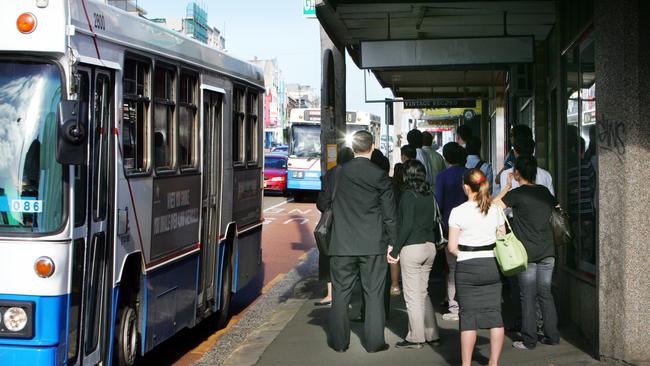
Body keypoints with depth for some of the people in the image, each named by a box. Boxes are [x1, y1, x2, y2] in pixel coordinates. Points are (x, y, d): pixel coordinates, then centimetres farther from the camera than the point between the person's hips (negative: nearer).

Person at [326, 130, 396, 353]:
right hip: (373, 244, -1)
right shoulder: (380, 175, -6)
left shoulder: (337, 173, -2)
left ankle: (339, 341, 15)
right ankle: (374, 341, 8)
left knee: (341, 293, 9)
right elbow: (389, 213, -3)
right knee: (374, 293, 6)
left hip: (342, 243, 1)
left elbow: (323, 204, 8)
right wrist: (393, 242, 5)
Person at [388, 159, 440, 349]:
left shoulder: (408, 195, -13)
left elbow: (407, 225, -17)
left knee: (412, 295, 2)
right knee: (423, 293, 16)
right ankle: (431, 334, 19)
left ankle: (416, 338, 7)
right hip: (429, 246, 7)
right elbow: (430, 222, 11)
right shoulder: (429, 195, 8)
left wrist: (395, 250, -12)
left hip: (412, 247, -7)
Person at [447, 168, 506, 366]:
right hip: (492, 266, 3)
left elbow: (452, 247, -9)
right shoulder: (495, 209, 2)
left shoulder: (458, 212, -9)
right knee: (494, 314, 7)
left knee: (468, 316, 3)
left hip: (467, 268, -3)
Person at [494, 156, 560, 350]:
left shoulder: (516, 194, -10)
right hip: (547, 251, 5)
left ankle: (529, 340, 4)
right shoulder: (544, 191, 7)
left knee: (528, 296, 0)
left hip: (527, 252, -5)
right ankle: (552, 335, 14)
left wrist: (507, 187, 2)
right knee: (545, 293, 12)